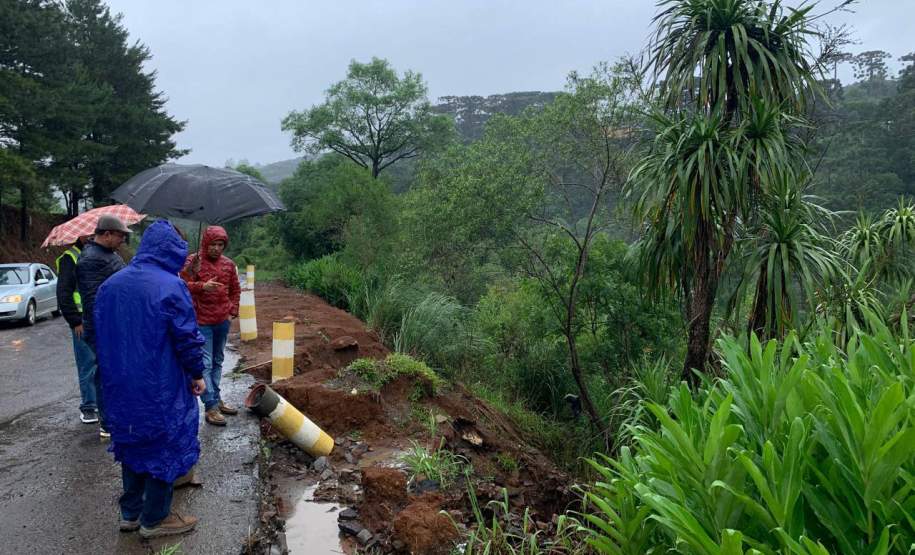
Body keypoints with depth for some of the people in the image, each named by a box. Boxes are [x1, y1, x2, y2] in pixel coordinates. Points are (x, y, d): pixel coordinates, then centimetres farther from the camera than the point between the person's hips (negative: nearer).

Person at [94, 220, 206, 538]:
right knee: (165, 446, 8)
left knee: (133, 443, 20)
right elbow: (188, 338, -15)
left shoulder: (110, 285, 5)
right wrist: (197, 374, -2)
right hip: (161, 389, -7)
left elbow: (100, 335, 13)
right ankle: (154, 519, 17)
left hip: (121, 387, 7)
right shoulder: (171, 286, -17)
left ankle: (130, 513, 30)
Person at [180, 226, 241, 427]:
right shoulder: (193, 261, -7)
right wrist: (202, 286, -28)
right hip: (202, 322, -5)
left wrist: (233, 311, 8)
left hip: (223, 321, 6)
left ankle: (216, 399, 27)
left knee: (217, 362, 16)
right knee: (205, 364, -5)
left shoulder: (228, 264, 7)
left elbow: (235, 290, 16)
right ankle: (210, 407, -3)